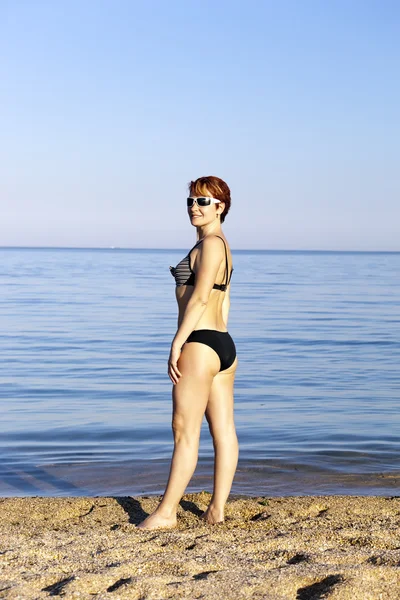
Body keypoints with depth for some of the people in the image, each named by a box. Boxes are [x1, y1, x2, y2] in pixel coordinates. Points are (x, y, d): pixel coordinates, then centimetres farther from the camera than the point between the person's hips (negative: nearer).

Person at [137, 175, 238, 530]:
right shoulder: (222, 246, 19)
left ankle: (167, 511, 0)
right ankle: (217, 509, 13)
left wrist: (177, 345, -18)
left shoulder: (210, 244, -11)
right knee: (224, 430, 7)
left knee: (185, 430, -5)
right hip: (224, 344, 10)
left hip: (200, 344, -10)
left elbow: (200, 298, -19)